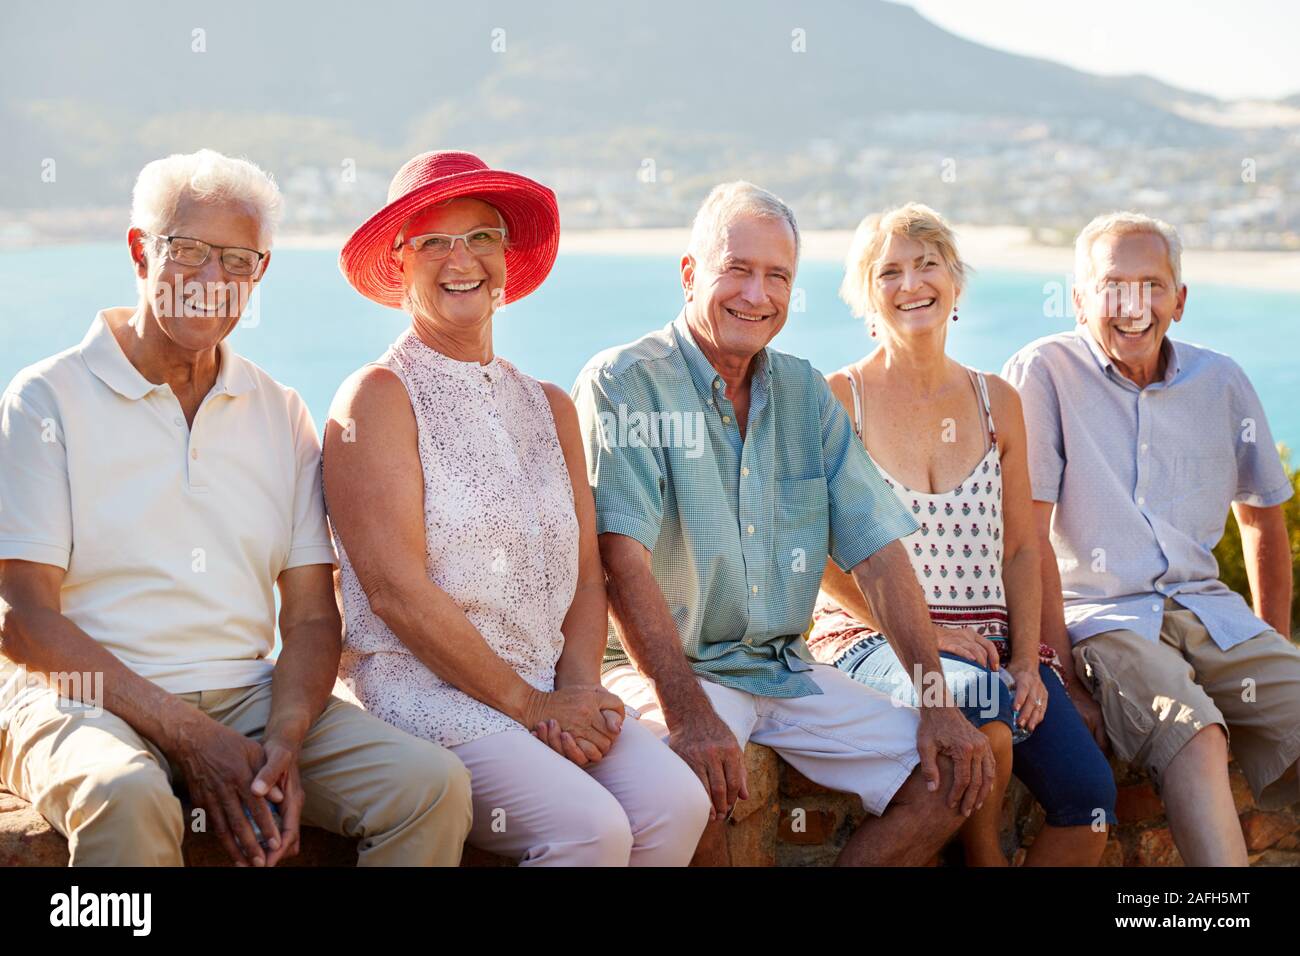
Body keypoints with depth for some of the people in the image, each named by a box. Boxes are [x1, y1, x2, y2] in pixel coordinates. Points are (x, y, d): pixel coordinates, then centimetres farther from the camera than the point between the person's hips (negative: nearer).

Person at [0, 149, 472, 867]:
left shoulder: (281, 415, 14)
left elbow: (313, 617, 9)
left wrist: (284, 741, -12)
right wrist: (190, 738, -16)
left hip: (250, 698, 4)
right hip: (86, 698, -4)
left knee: (433, 784, -20)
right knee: (127, 799, -38)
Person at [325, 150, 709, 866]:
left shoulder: (550, 407, 18)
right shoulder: (378, 397, -2)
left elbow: (586, 573, 13)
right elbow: (396, 590, -11)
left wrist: (579, 687, -6)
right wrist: (529, 703, -11)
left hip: (551, 692, 6)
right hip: (422, 689, -6)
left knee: (675, 804, -20)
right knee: (590, 828, -27)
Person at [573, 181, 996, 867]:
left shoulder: (806, 393, 11)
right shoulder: (626, 384, -8)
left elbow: (876, 549, 8)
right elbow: (623, 559, -20)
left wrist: (937, 701, -1)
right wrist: (688, 712, -31)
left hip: (787, 672, 6)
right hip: (666, 670, -6)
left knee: (954, 770, -6)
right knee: (693, 783, -36)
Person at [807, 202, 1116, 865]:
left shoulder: (996, 401, 13)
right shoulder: (837, 400, 0)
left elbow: (1021, 548, 12)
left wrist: (1026, 659, -3)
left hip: (988, 637, 4)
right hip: (870, 636, -4)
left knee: (1089, 799, -20)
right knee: (975, 695, -36)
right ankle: (984, 857, -10)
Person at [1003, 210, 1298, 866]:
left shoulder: (1221, 383, 10)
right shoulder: (1043, 374, -5)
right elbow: (1028, 535, -8)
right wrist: (1059, 663, -13)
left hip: (1207, 606, 5)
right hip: (1100, 613, -5)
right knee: (1193, 736, -32)